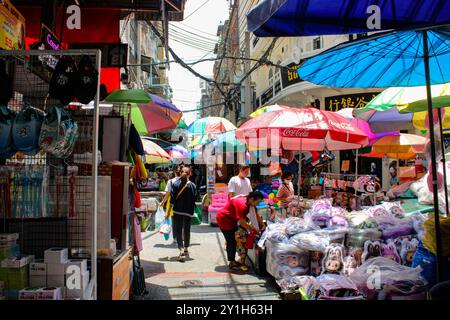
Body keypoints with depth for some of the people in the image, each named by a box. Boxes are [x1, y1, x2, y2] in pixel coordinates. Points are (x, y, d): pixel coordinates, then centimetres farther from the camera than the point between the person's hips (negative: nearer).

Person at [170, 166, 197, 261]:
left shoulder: (176, 184, -6)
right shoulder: (192, 185, -4)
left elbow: (172, 197, -8)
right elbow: (195, 199, -2)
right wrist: (192, 211, 9)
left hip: (177, 211, -1)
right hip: (188, 211, 1)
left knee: (178, 230, 4)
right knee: (187, 230, 16)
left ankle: (181, 249, -11)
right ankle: (186, 249, 30)